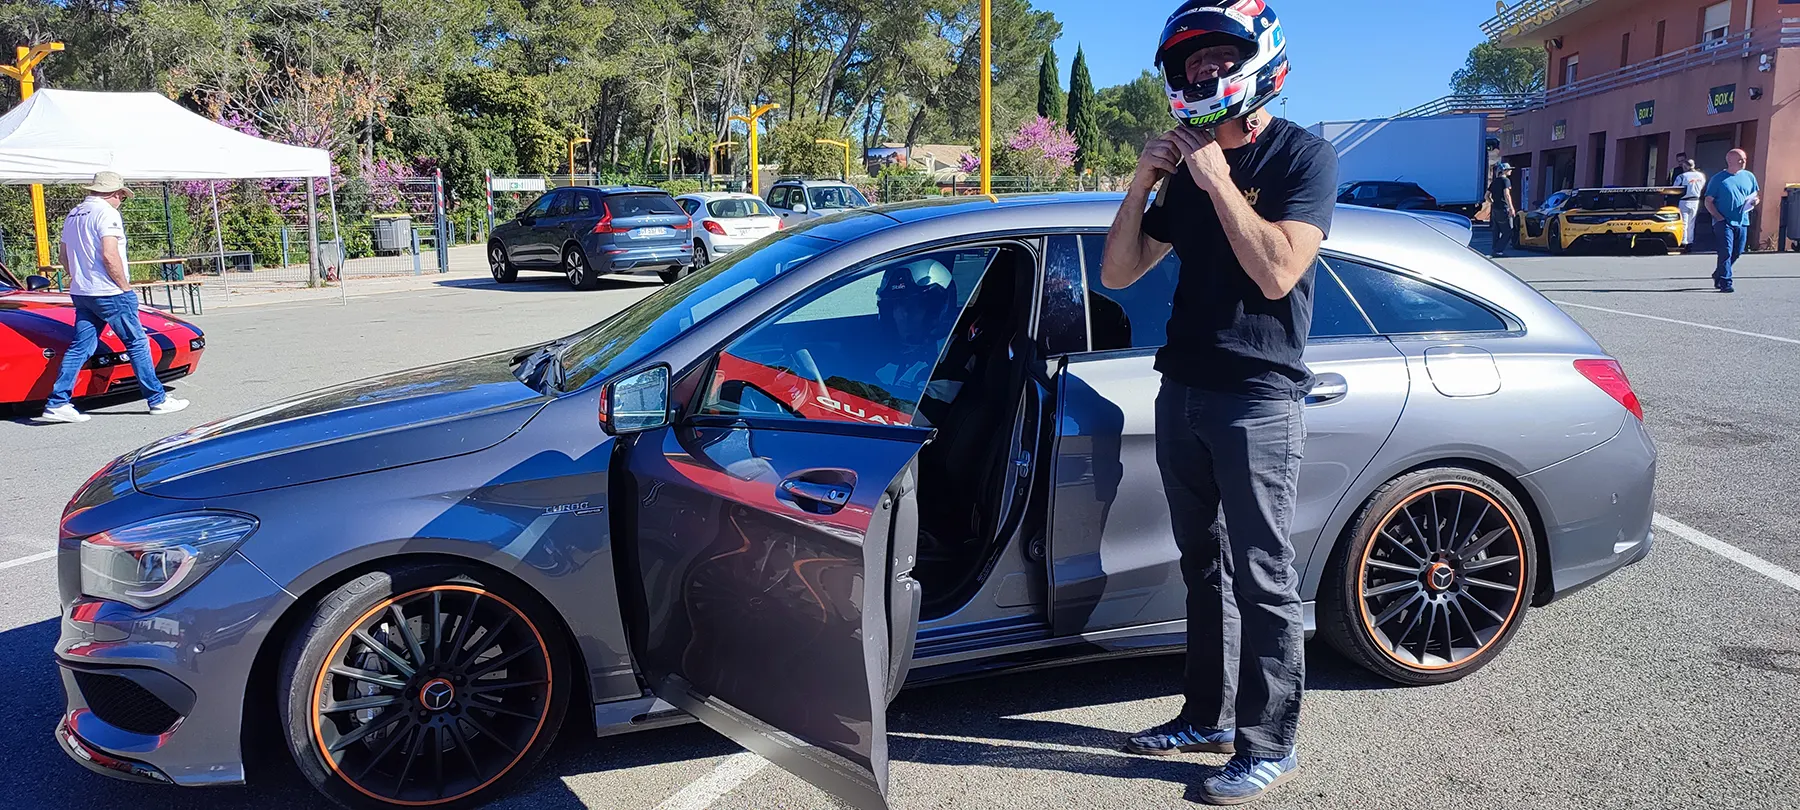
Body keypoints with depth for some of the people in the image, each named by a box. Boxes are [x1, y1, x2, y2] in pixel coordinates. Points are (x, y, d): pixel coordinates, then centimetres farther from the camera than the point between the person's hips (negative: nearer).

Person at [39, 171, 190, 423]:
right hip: (109, 293, -8)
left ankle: (56, 403, 4)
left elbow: (65, 258, 19)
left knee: (80, 348, 8)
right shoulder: (107, 213, -12)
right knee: (137, 343, 1)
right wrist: (125, 287, -12)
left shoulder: (73, 216, 15)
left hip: (81, 293, 8)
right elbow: (110, 256, -21)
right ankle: (158, 399, 5)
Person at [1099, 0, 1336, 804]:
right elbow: (1116, 272, 10)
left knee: (1262, 580, 0)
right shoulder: (1187, 168, 13)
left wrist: (1217, 179, -16)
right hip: (1183, 391, 7)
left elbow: (1277, 270, -20)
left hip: (1257, 399, -7)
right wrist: (1143, 181, -2)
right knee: (1203, 567, 15)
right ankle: (1208, 715, 27)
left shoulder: (1303, 156, -6)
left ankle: (1269, 745, 11)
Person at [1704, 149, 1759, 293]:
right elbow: (1708, 201, -1)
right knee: (1726, 252, -14)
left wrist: (1754, 201, -5)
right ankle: (1726, 283, -14)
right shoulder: (1718, 179, 0)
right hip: (1724, 222, -5)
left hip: (1742, 222, 5)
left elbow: (1757, 196, 21)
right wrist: (1719, 217, -13)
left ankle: (1718, 276, 30)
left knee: (1737, 253, 10)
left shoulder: (1749, 176, 13)